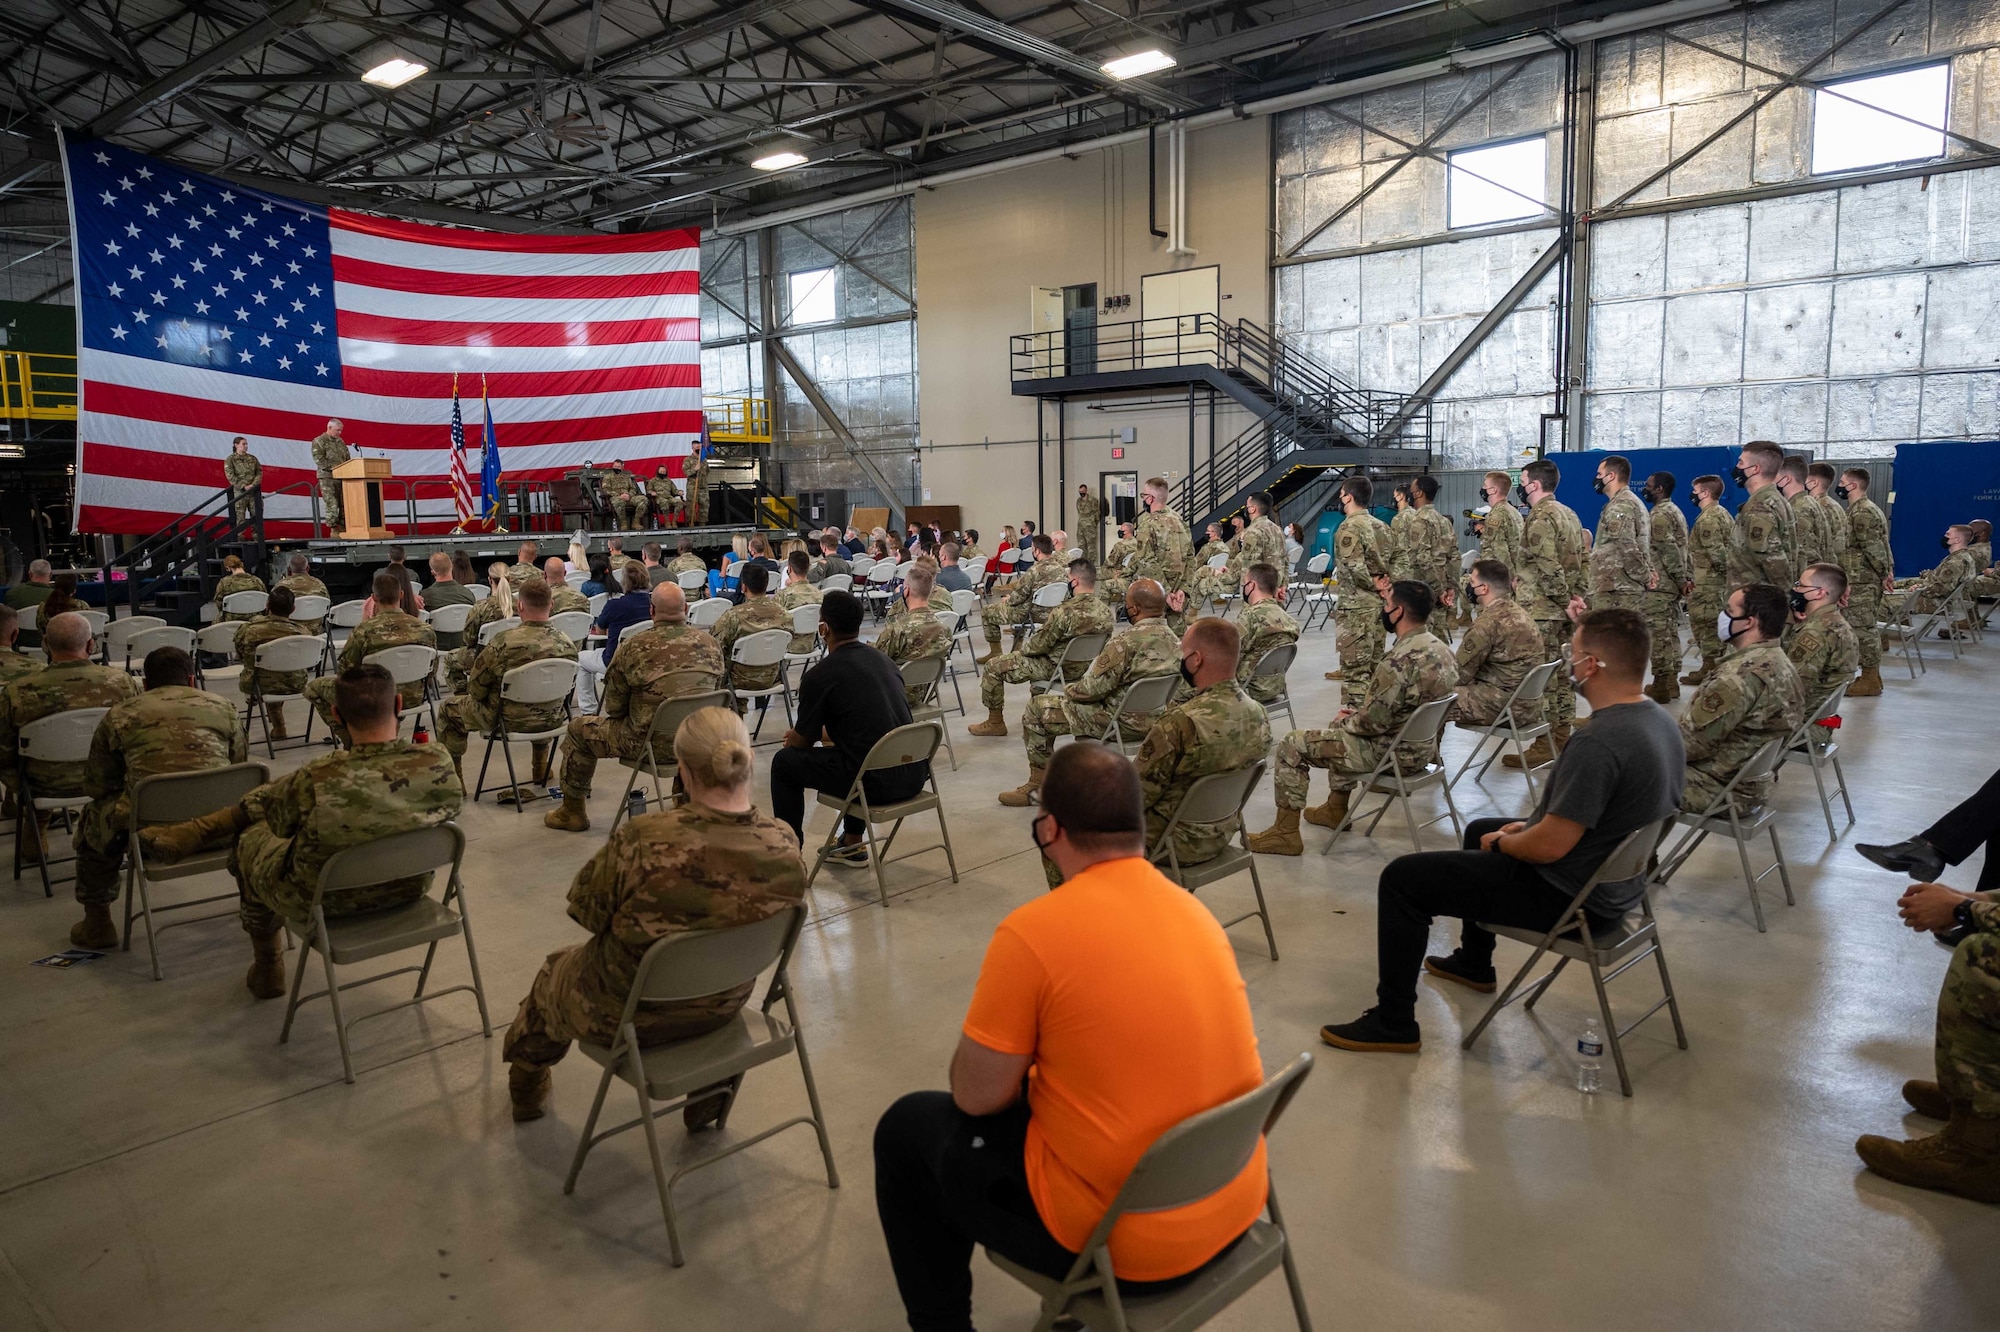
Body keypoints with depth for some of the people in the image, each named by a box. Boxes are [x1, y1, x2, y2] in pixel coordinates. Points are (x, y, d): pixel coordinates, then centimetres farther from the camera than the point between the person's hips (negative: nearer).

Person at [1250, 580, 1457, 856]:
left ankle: (1285, 833, 5)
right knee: (1343, 728, 33)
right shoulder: (1439, 648, 2)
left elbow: (1371, 723, -25)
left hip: (1396, 752, -9)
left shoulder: (1400, 660, -28)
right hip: (1424, 745, 9)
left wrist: (1344, 720, -4)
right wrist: (1355, 714, 10)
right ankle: (1336, 809, 40)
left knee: (1292, 745, -2)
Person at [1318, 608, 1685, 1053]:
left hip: (1571, 896, -10)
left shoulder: (1597, 742, -32)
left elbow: (1550, 847, -29)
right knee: (1479, 829, 34)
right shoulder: (1660, 720, 0)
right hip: (1615, 880, 10)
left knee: (1403, 877, -6)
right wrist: (1533, 823, 12)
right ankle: (1473, 963, 48)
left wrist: (1503, 841, -8)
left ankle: (1393, 1023, 3)